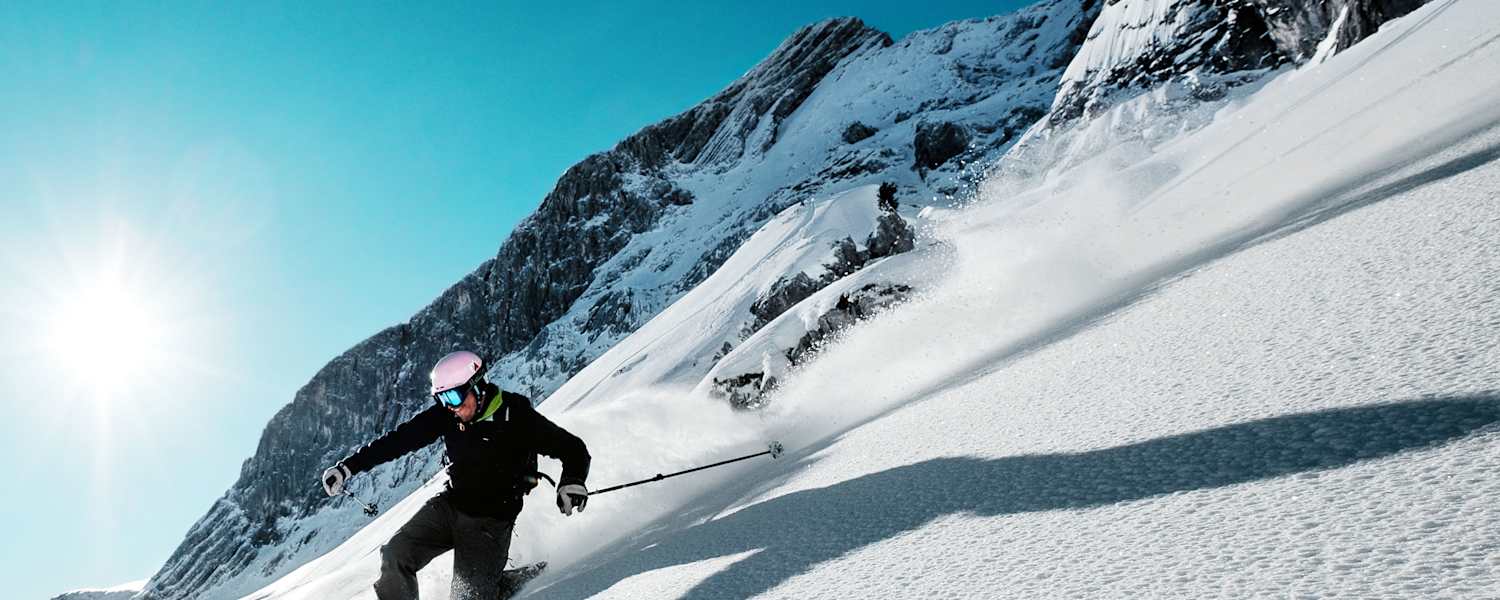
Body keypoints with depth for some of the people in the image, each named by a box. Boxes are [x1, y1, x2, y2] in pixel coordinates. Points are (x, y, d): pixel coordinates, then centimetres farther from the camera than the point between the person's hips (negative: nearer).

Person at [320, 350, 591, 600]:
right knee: (394, 556, -10)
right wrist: (348, 466, -1)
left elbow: (573, 449, -13)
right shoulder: (446, 415, -2)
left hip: (490, 520, -5)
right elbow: (399, 439, 3)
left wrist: (572, 482, -33)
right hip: (448, 505, 5)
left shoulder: (516, 416, -16)